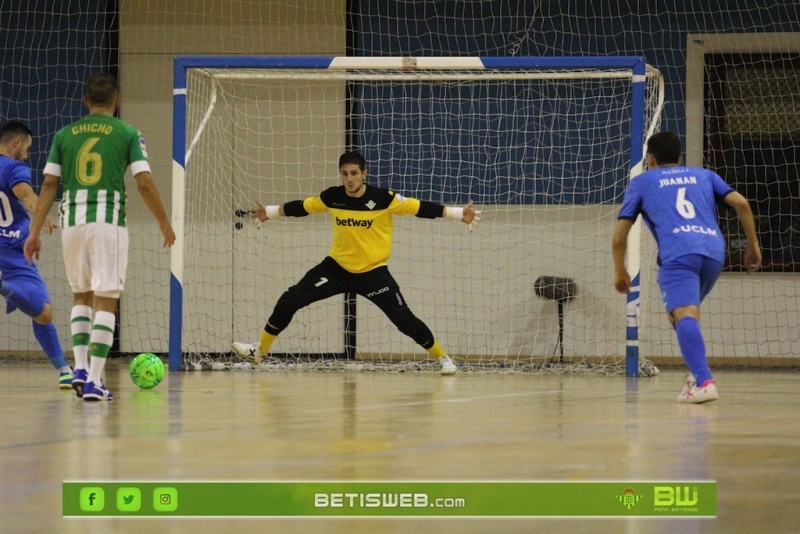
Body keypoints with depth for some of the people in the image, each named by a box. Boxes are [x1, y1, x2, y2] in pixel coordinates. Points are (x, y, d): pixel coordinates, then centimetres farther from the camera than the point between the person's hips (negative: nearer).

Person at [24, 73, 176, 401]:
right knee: (106, 301, 1)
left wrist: (34, 232, 7)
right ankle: (94, 381, -6)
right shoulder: (127, 134, 3)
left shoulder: (65, 135, 10)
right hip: (108, 219, -3)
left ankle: (80, 368, 9)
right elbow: (144, 182, -2)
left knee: (81, 295, 21)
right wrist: (164, 222, 9)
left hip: (72, 220, 3)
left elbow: (49, 184, 6)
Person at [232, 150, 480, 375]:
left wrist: (459, 213, -23)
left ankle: (442, 357, 10)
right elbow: (302, 207, 10)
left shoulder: (383, 198, -17)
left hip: (373, 272, -3)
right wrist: (270, 212, 20)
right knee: (289, 301, -3)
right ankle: (259, 351, 12)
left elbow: (420, 208, -16)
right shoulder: (332, 197, -7)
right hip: (337, 266, 3)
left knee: (404, 319, -11)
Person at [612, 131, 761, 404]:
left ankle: (704, 381, -40)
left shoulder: (641, 182, 24)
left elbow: (619, 236, 20)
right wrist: (753, 245, 22)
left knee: (684, 315, -19)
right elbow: (741, 203, 15)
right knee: (682, 313, 25)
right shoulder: (703, 175, 30)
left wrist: (620, 271, 34)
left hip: (678, 253, -4)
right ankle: (697, 372, 8)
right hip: (714, 251, 4)